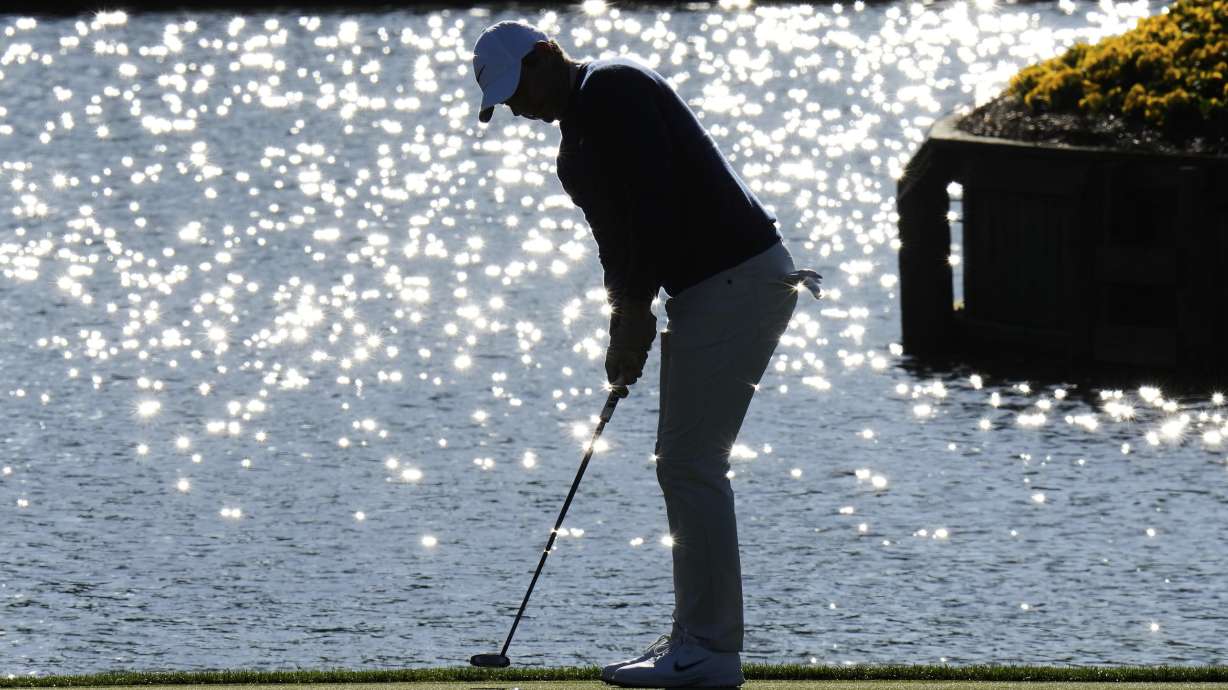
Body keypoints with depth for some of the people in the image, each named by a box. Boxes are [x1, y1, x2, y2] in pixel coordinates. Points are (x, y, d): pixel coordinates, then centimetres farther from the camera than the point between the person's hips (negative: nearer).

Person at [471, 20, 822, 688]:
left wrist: (636, 310, -14)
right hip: (705, 290, 11)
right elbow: (619, 232, 22)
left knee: (692, 464, -10)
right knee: (684, 464, 14)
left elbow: (656, 202, -21)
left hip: (737, 281, -11)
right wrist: (623, 321, 9)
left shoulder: (613, 89, -13)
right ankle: (696, 634, 20)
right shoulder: (576, 138, 19)